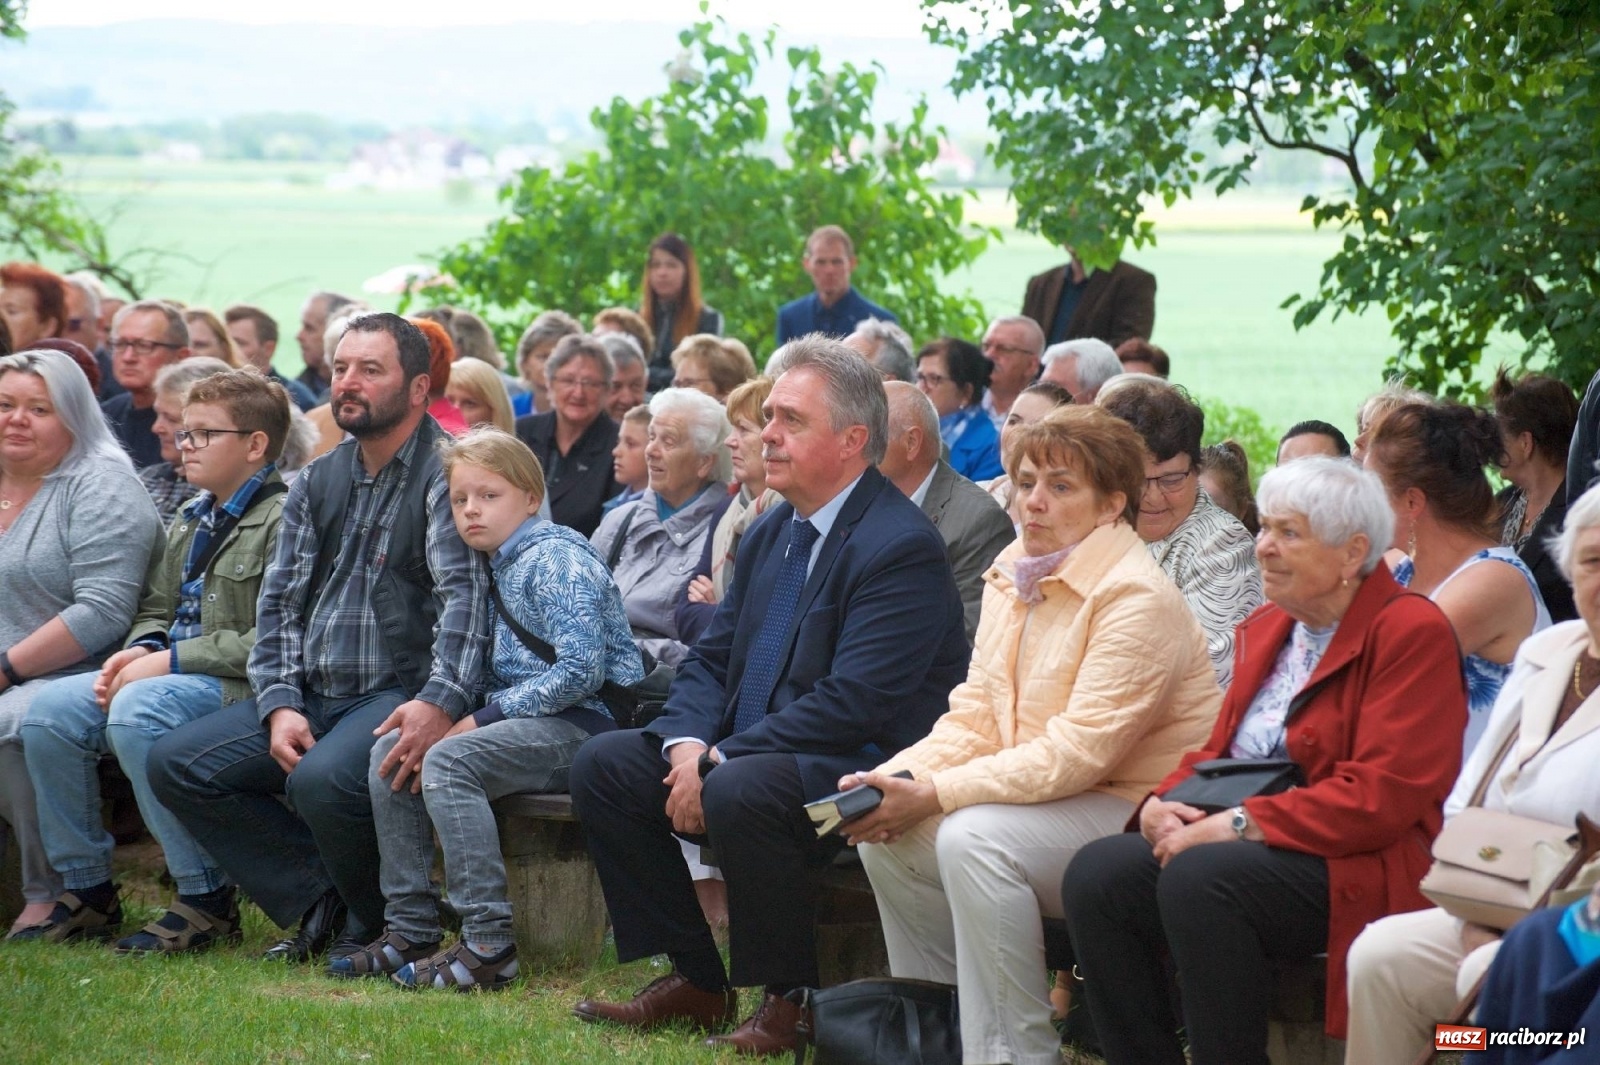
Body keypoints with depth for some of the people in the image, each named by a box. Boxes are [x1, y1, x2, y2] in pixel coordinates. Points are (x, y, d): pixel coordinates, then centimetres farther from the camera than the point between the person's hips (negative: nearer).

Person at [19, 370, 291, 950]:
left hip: (242, 686, -9)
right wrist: (141, 651, 0)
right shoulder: (192, 522, 20)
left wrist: (172, 661, -19)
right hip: (173, 674, 9)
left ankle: (208, 897, -25)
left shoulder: (283, 521, -10)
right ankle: (87, 888, -1)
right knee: (49, 710, -12)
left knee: (137, 711, -35)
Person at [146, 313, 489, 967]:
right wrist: (281, 706, -5)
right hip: (314, 694, 8)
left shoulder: (444, 474, -6)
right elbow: (279, 600, 12)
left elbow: (464, 591, -19)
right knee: (174, 764, -6)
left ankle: (378, 923, -5)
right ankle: (320, 900, 0)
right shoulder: (316, 484, 16)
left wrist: (439, 702, -34)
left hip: (400, 696, -8)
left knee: (322, 780, -35)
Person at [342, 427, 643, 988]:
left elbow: (581, 669, -22)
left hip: (587, 722, -10)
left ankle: (488, 946, -30)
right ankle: (410, 931, 2)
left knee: (448, 761, -28)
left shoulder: (555, 558, -12)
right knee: (390, 752, 3)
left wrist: (483, 720, -18)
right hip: (538, 720, 10)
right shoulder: (502, 564, 18)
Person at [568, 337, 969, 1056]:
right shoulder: (771, 534, 13)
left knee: (740, 793, -36)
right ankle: (693, 979, 3)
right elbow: (711, 658, 14)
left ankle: (783, 999, -15)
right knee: (602, 767, -2)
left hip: (860, 772, -9)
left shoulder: (902, 547, -16)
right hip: (745, 753, 9)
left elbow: (853, 701, -24)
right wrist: (690, 745, -9)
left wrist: (721, 765, -23)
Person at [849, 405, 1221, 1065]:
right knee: (888, 829, -5)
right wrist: (898, 779, -12)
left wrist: (934, 795, -24)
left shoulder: (1137, 600, -17)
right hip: (1040, 796, 9)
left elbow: (1078, 752, -23)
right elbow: (974, 718, 9)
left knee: (975, 836, -29)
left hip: (1136, 812, -9)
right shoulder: (1013, 577, 11)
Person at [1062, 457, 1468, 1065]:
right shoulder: (1268, 628, 20)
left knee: (1200, 877, -34)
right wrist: (1161, 804, 0)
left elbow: (1382, 795, -15)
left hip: (1358, 870, -8)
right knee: (1096, 873, -16)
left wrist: (1239, 824, -19)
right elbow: (1219, 752, 24)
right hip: (1239, 846, 8)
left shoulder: (1412, 632, -6)